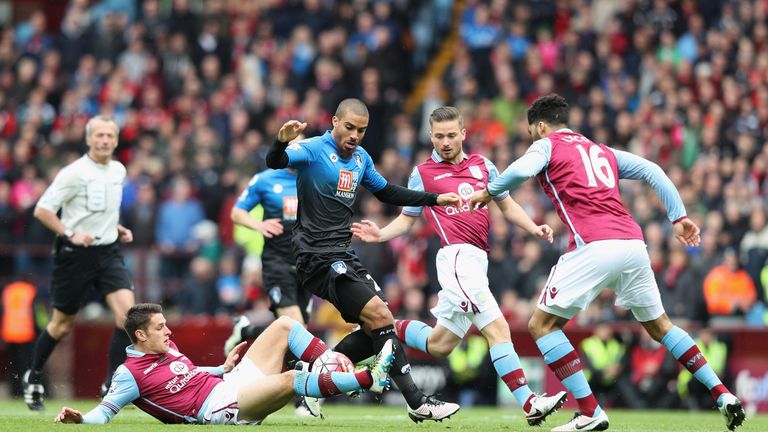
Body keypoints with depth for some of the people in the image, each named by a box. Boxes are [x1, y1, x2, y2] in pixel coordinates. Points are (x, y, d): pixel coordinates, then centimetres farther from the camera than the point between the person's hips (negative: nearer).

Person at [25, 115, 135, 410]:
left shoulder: (119, 171, 8)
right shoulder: (74, 173, -13)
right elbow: (42, 210, -13)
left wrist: (117, 229, 10)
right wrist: (70, 234, -22)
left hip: (108, 252, 5)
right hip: (74, 254, -5)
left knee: (127, 309, -17)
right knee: (62, 325, 6)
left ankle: (112, 383, -11)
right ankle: (34, 378, 30)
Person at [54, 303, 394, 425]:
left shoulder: (167, 349, 18)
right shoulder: (131, 374, -8)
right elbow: (105, 410, -8)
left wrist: (224, 368, 23)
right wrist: (79, 419, -28)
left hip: (231, 383, 10)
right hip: (219, 407, -10)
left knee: (284, 325, 5)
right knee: (291, 380, -29)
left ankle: (338, 366, -3)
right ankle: (369, 380, -28)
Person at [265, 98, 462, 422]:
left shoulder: (361, 158, 13)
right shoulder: (313, 150, -11)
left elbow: (387, 193, 27)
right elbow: (275, 162, -28)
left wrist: (435, 199, 22)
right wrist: (281, 142, -50)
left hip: (342, 256, 9)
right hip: (318, 257, -9)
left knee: (375, 328, 6)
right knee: (380, 317, -17)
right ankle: (417, 403, -16)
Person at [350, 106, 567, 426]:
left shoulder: (483, 166, 15)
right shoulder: (422, 174, 6)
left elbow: (507, 206, 21)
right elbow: (407, 219, 13)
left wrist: (533, 228, 4)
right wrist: (381, 235, -6)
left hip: (476, 260, 6)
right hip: (457, 256, -6)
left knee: (439, 345, 9)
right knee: (497, 328, -18)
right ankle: (528, 404, -21)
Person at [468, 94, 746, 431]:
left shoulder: (547, 145, 11)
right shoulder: (602, 151, 28)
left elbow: (522, 170, -11)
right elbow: (652, 171, 20)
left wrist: (488, 191, 4)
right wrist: (678, 217, 17)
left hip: (594, 247, -7)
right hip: (633, 243, 7)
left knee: (542, 325, 3)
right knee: (659, 326, 23)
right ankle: (723, 395, 17)